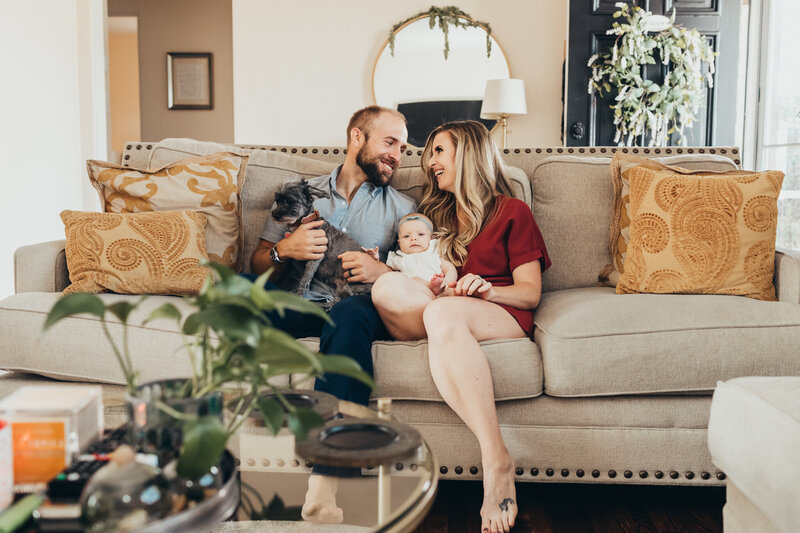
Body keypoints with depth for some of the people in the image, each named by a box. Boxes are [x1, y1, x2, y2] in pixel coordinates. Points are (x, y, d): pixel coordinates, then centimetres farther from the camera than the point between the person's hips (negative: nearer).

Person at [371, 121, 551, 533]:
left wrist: (487, 289, -13)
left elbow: (530, 293, 7)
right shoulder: (436, 214, 31)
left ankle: (496, 461, -46)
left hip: (502, 317, -4)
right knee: (387, 288, -30)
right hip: (439, 317, 4)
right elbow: (424, 279, 23)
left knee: (443, 314, -40)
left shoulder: (511, 211, 15)